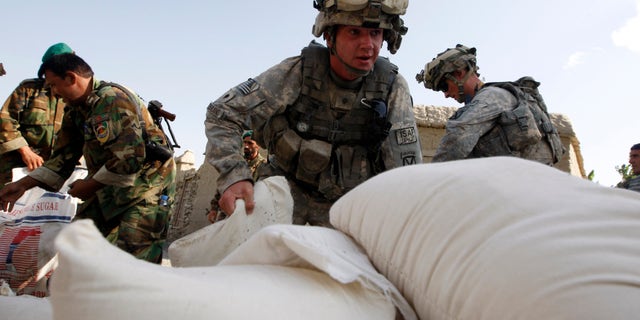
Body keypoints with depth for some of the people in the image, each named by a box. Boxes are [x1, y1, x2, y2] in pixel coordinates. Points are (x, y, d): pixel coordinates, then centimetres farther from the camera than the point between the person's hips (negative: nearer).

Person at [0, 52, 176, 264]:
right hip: (111, 186, 10)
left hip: (147, 182, -10)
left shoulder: (112, 99, -20)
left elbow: (130, 157, -28)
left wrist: (90, 186, -15)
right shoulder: (76, 109, 12)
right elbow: (64, 156, 16)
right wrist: (23, 185, 9)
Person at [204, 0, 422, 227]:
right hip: (289, 190, 0)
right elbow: (223, 114, -15)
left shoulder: (393, 89, -17)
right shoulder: (297, 72, -20)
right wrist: (234, 176, -30)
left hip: (345, 205, 1)